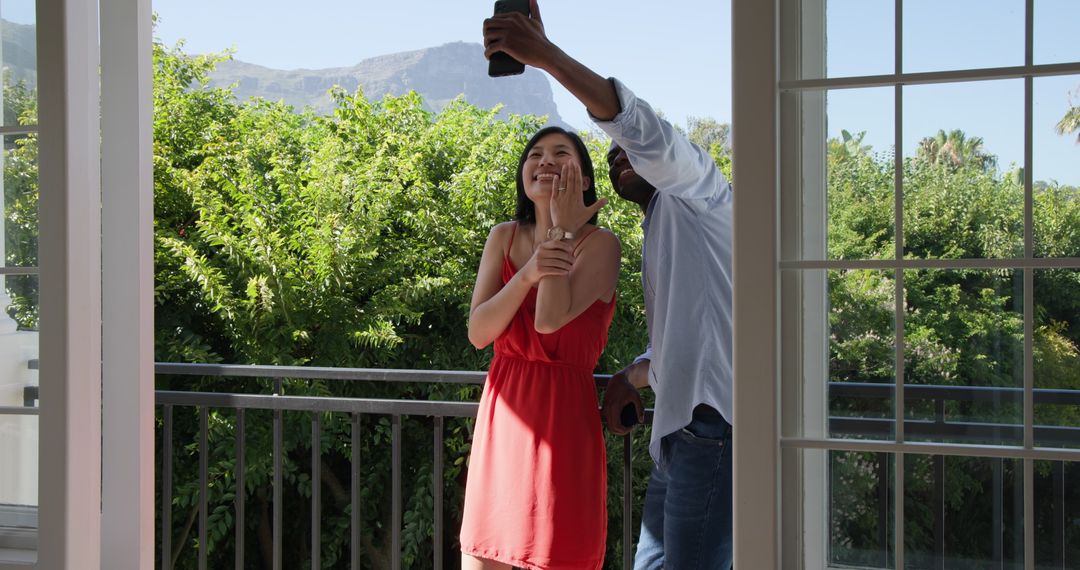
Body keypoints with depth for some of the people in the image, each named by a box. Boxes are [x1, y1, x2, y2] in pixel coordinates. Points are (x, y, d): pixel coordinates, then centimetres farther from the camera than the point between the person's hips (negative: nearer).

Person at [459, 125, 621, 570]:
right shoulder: (504, 238, 9)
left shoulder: (600, 245, -5)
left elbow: (550, 319, -21)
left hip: (562, 418, -5)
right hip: (501, 416, 5)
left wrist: (563, 232, -12)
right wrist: (527, 274, -17)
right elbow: (478, 332, -2)